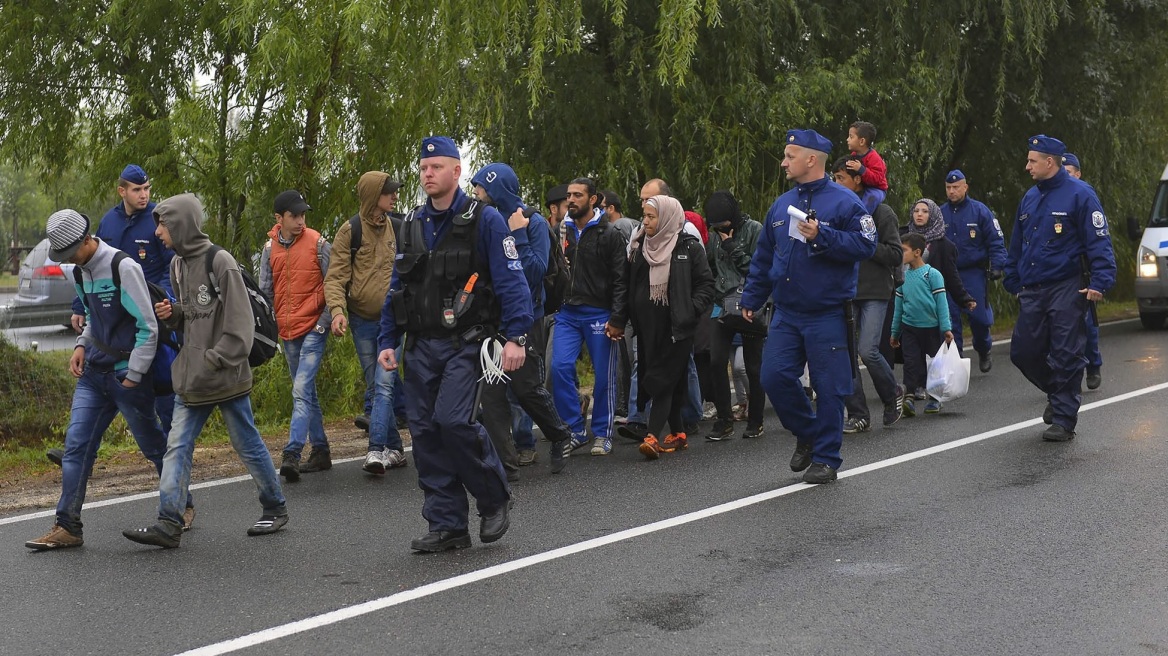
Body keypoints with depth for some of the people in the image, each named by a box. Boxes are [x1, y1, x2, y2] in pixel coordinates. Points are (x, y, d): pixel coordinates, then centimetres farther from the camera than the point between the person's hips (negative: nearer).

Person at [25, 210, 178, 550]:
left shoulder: (123, 268, -17)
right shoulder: (83, 271, 8)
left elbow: (148, 328, -17)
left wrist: (133, 378, -14)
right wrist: (82, 345, 5)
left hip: (127, 374, -7)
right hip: (93, 373, 7)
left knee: (154, 446, 7)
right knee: (76, 445, -1)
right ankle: (67, 526, 2)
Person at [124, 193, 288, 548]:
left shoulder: (220, 261, -14)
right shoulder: (178, 263, 11)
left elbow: (240, 323, -17)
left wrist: (214, 361, -20)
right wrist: (172, 313, 1)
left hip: (227, 376, -7)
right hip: (191, 378, 7)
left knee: (247, 444, 6)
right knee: (177, 446, 0)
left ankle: (275, 508, 24)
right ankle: (168, 525, 0)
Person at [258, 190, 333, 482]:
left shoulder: (318, 244, -6)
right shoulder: (270, 249, 6)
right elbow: (265, 291, 10)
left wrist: (324, 322, -9)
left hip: (313, 329, -5)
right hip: (287, 332, 6)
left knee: (302, 390, -16)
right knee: (306, 392, 13)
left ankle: (292, 454, -20)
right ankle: (320, 452, 22)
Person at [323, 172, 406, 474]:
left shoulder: (397, 228, 5)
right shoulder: (350, 230, -4)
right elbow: (335, 277, -9)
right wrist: (338, 310, -24)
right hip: (362, 322, 0)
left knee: (384, 384, -13)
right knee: (376, 386, 8)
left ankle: (377, 450, -17)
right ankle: (394, 449, 18)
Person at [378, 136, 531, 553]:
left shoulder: (484, 220, -4)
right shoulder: (412, 225, 13)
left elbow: (511, 280, -9)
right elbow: (397, 288, 18)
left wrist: (516, 337, -18)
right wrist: (387, 341, 11)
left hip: (466, 343, -6)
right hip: (421, 347, 6)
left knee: (454, 421, -20)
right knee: (425, 430, 2)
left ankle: (495, 499, 3)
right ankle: (447, 526, 11)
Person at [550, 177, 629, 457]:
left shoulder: (609, 234, -3)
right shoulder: (562, 232, 10)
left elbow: (621, 279, -6)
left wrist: (616, 319, -14)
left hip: (599, 314, -4)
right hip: (567, 313, 4)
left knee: (604, 376, 3)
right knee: (560, 367, -9)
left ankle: (602, 434, 16)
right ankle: (575, 430, 3)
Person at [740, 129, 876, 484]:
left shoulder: (843, 202, -6)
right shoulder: (781, 204, 13)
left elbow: (866, 244, -14)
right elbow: (763, 257, 19)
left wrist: (823, 237, -21)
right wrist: (751, 298, 16)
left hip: (827, 315, -5)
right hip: (786, 314, 6)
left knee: (828, 387, -1)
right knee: (775, 377, -2)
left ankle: (825, 458, 12)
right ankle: (807, 434, 22)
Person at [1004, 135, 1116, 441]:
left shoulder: (1079, 194, -8)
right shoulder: (1030, 198, 14)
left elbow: (1099, 241, -12)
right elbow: (1016, 244, 22)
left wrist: (1100, 282, -20)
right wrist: (1012, 281, 20)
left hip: (1067, 290, -7)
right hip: (1032, 290, 7)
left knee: (1066, 357, -3)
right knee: (1023, 353, 6)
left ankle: (1063, 420, 5)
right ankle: (1058, 393, 31)